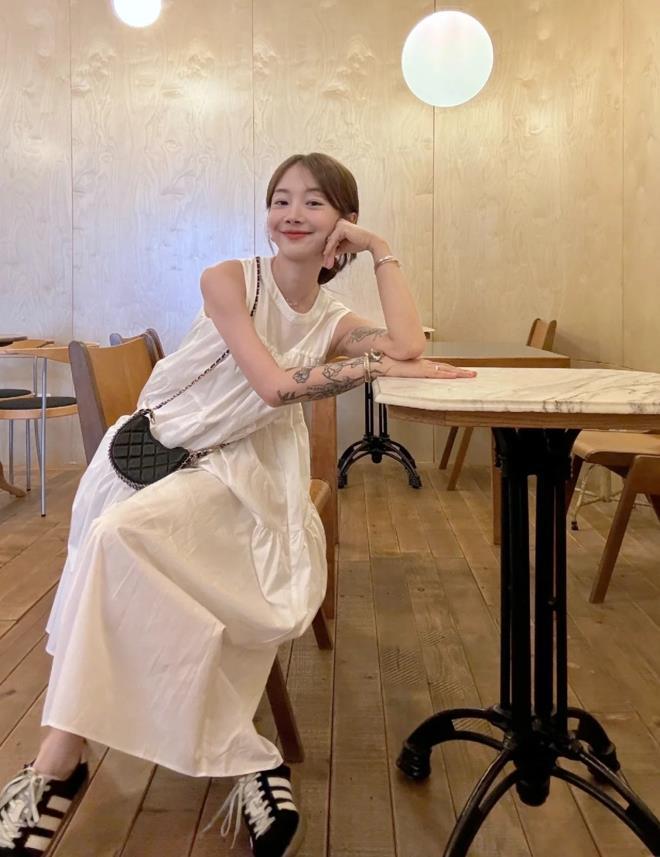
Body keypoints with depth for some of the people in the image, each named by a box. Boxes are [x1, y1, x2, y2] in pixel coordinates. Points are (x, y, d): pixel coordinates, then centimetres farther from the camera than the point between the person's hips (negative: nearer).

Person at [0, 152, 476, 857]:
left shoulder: (333, 321, 6)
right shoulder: (229, 280, -2)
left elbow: (410, 348, -16)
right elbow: (275, 384, -16)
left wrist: (382, 250, -6)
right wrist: (375, 365, -14)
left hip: (236, 471, -1)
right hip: (155, 447, 1)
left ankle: (59, 761, -16)